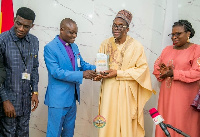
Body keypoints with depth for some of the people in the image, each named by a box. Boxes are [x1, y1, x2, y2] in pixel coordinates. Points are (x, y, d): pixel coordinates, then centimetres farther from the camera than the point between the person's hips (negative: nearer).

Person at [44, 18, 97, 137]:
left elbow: (82, 64, 15)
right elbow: (56, 72, -21)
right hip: (58, 98, -7)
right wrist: (82, 75, -25)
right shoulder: (50, 48, -13)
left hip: (72, 96, 7)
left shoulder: (74, 47, 11)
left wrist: (95, 69, -7)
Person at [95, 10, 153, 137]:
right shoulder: (106, 44, 5)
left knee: (125, 121, 3)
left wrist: (118, 73, -14)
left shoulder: (136, 46, -7)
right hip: (109, 90, 3)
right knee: (108, 122, 6)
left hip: (127, 92, -3)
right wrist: (100, 74, -9)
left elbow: (142, 69, -8)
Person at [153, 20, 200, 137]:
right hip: (166, 95, 5)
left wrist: (174, 73, -14)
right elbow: (156, 67, 15)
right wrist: (164, 72, -7)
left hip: (185, 97, -5)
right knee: (164, 124, 7)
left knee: (181, 126, 0)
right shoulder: (167, 49, 14)